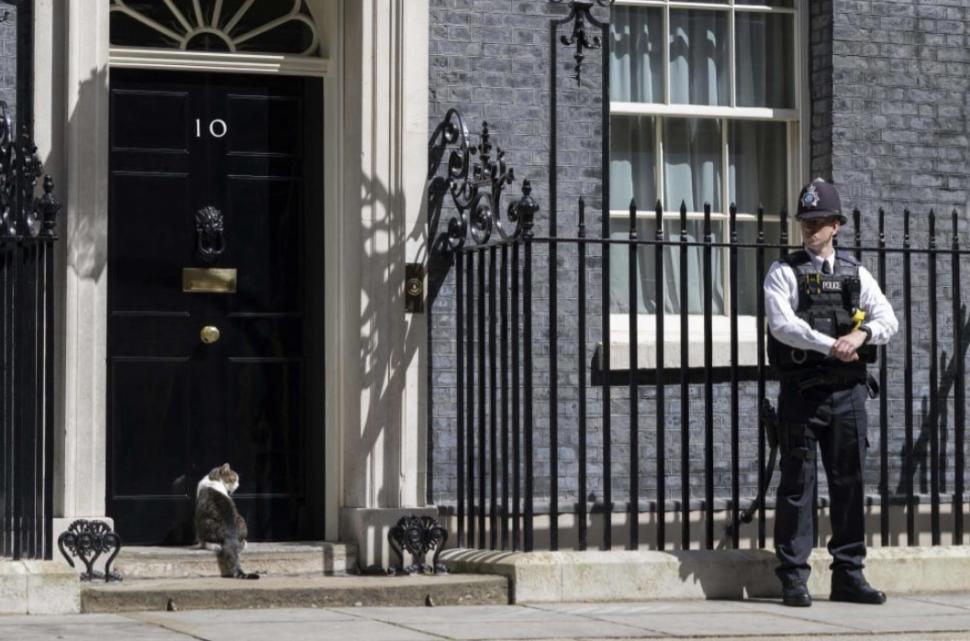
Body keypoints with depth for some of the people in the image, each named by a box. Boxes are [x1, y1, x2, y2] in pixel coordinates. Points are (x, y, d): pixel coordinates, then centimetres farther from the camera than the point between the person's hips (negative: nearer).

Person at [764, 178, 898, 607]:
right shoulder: (784, 273, 2)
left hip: (848, 390, 4)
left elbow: (888, 320, 4)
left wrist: (862, 334, -18)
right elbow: (782, 323, -13)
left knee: (849, 482, 6)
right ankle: (793, 579, 1)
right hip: (801, 391, -4)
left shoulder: (856, 274, 13)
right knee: (797, 483, -2)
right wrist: (830, 345, -23)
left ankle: (848, 575, 13)